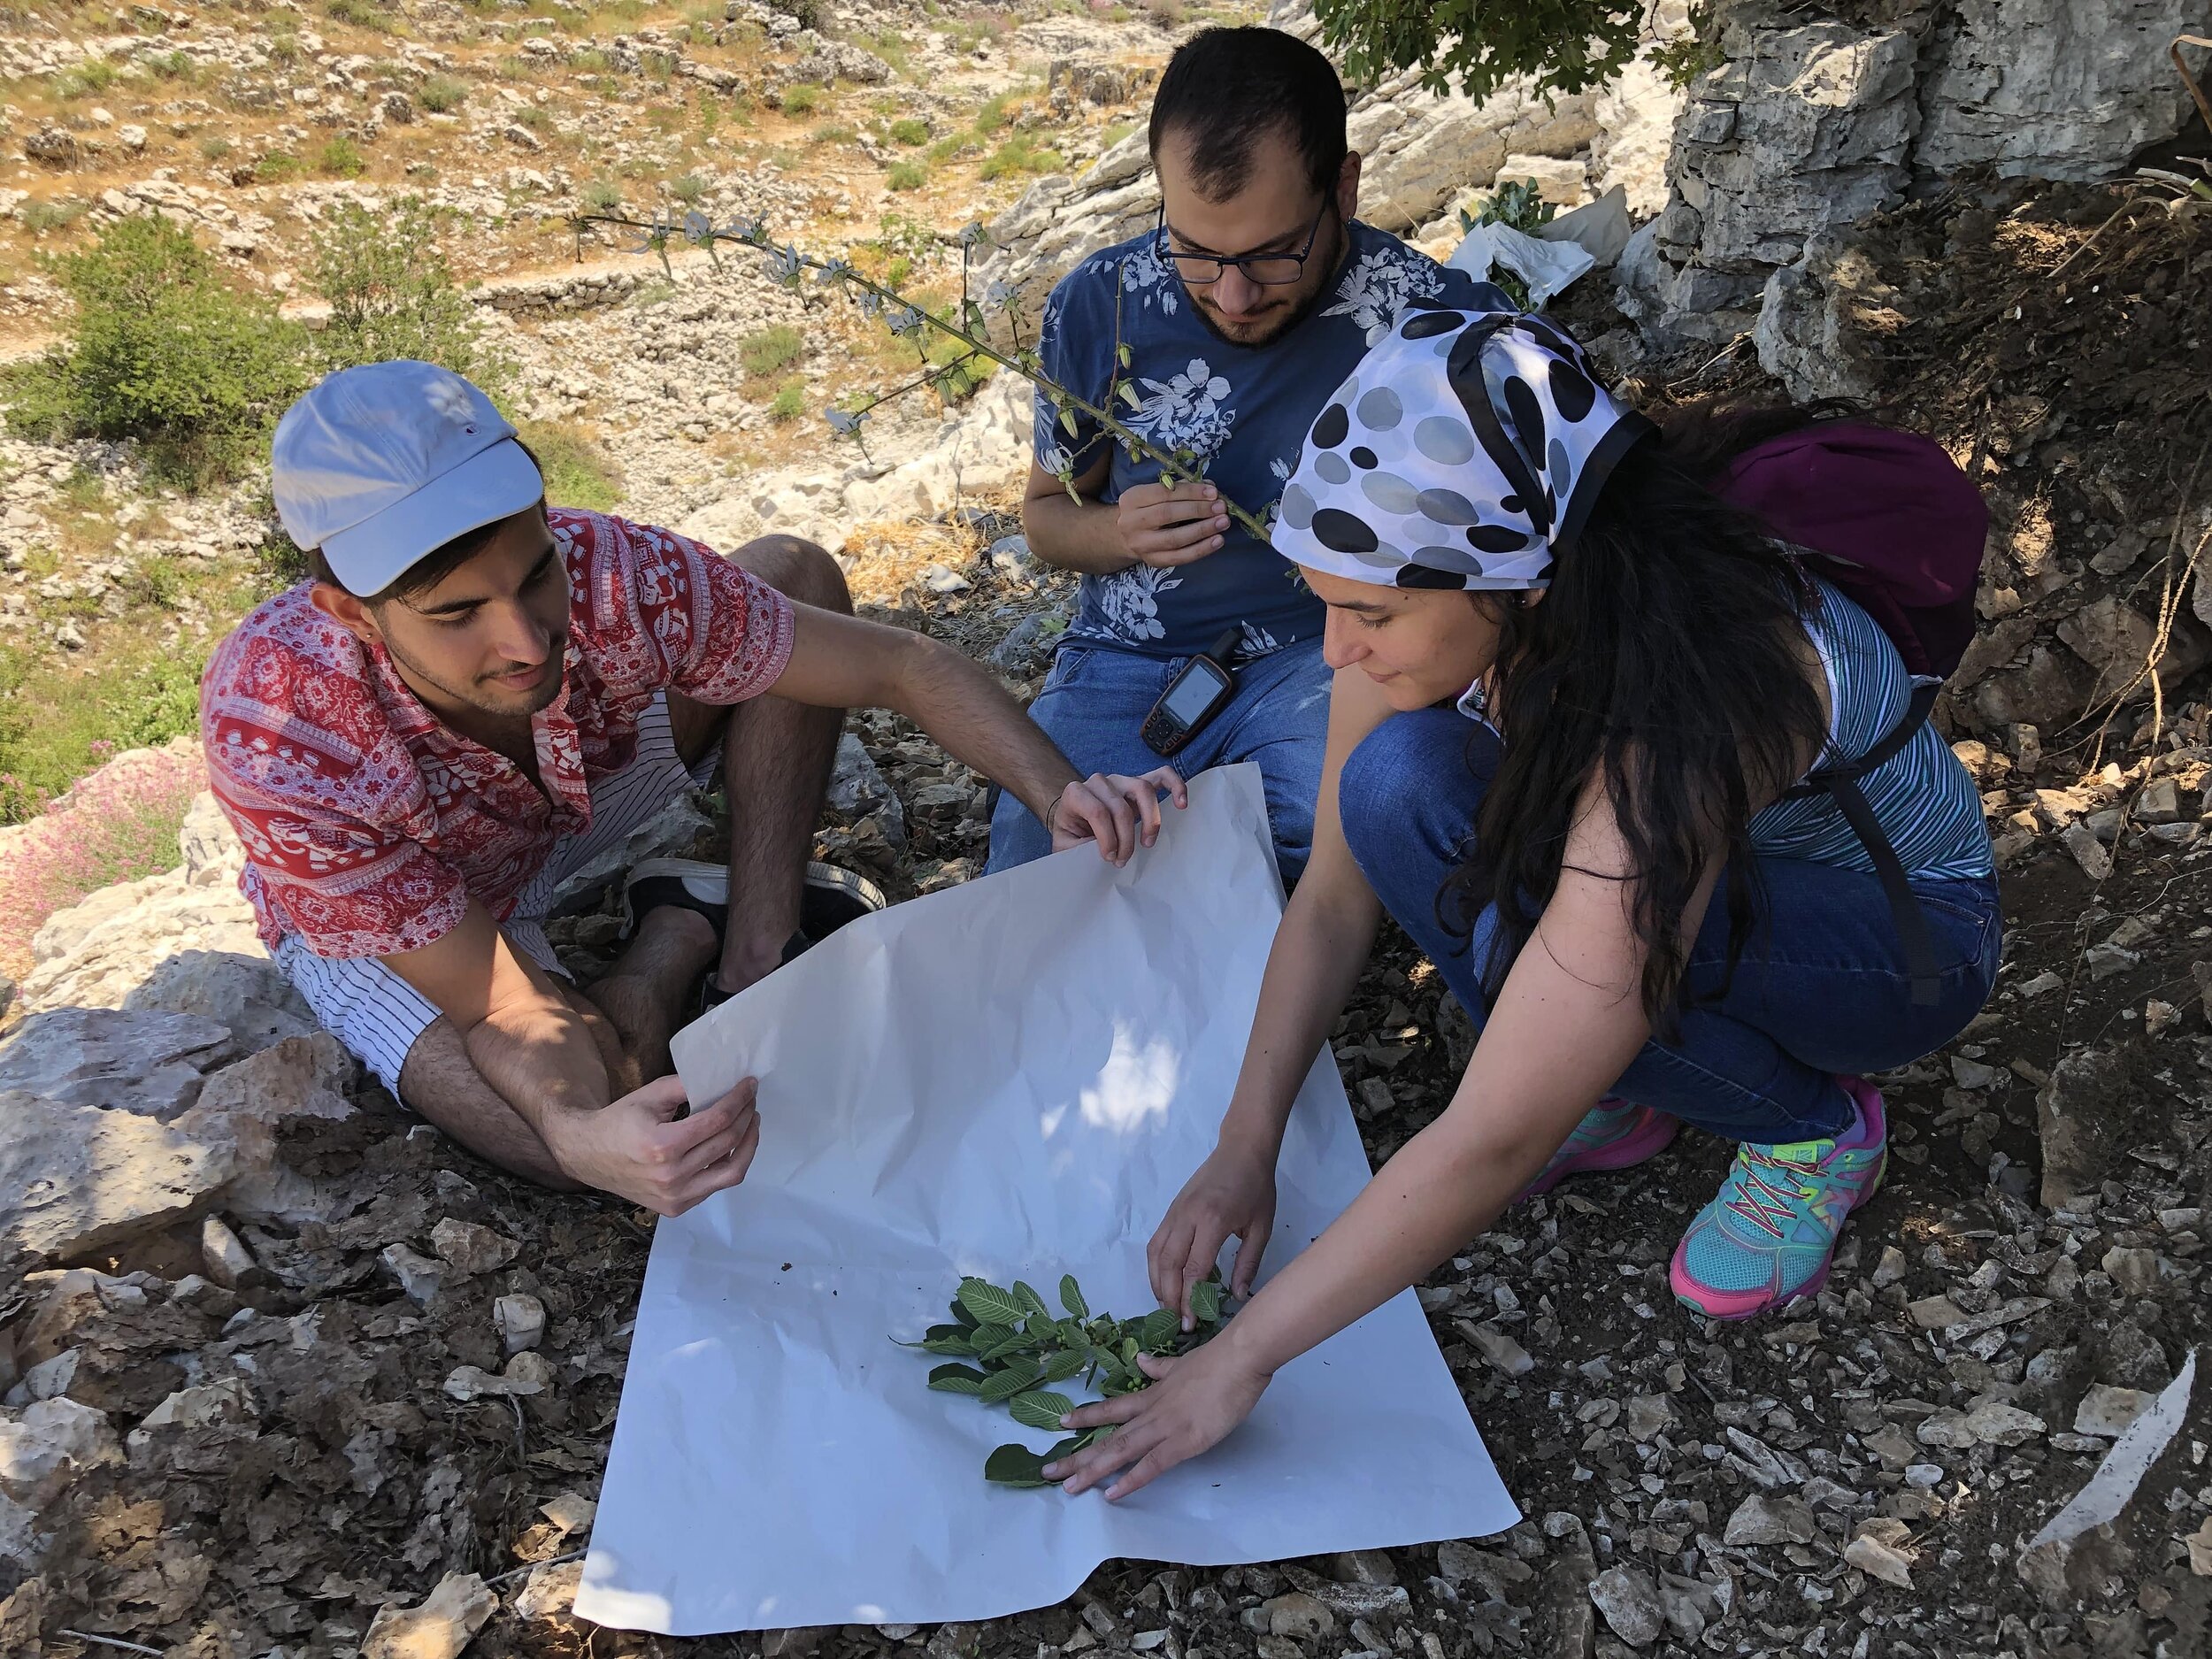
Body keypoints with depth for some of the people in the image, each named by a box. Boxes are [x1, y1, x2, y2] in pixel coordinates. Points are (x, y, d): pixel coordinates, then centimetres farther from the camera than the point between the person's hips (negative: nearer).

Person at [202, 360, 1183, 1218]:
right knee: (589, 1143, -33)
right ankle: (684, 929, 0)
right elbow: (499, 1004, -34)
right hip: (363, 921, -3)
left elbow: (901, 663, -25)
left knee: (794, 571, -14)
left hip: (577, 797, 3)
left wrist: (1061, 794, -41)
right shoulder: (273, 733, -40)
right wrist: (581, 1133, -56)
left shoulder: (613, 576, -36)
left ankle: (754, 966, -11)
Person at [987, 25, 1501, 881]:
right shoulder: (1096, 305, -3)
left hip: (1324, 651, -2)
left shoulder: (1434, 317, -10)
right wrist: (1118, 534, -11)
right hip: (1128, 658, 2)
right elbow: (1047, 510, 12)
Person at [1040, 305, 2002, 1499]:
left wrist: (1240, 1359, -31)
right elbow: (1332, 898, -8)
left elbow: (1494, 1144, -38)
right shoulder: (1438, 612, -21)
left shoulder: (1679, 707, -40)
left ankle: (1813, 1130, -6)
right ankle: (1612, 1091, -1)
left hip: (1904, 935, -5)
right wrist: (1243, 1151, -15)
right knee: (1401, 786, -24)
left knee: (1520, 936, -35)